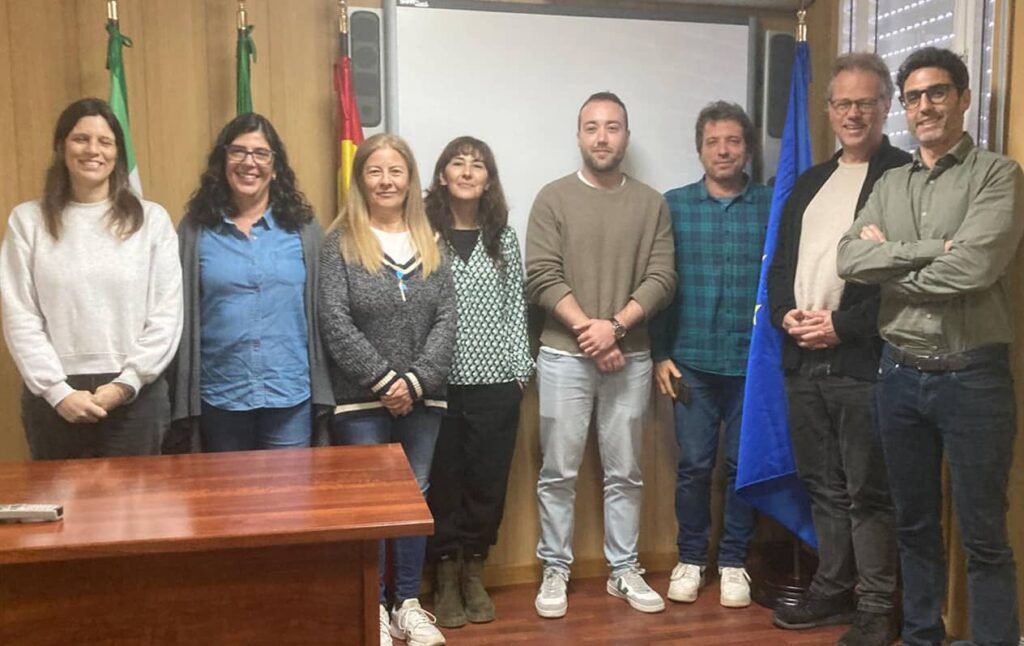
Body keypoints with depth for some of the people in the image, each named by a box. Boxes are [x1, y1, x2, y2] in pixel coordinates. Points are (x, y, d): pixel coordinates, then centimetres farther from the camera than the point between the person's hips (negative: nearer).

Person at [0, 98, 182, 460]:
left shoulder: (151, 219, 2)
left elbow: (167, 315, -1)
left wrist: (126, 383, -9)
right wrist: (58, 390, -9)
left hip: (135, 395, 0)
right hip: (53, 397, 1)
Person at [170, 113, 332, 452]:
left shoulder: (302, 227, 2)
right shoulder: (195, 229, 2)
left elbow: (322, 309, 2)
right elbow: (180, 316, 2)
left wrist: (322, 391, -1)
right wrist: (183, 399, -1)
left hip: (290, 396, 0)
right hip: (219, 398, 1)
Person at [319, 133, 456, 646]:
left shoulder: (431, 243, 8)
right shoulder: (340, 242, -2)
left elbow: (447, 319, 1)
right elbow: (334, 322, -10)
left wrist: (416, 381, -12)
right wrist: (384, 380, -15)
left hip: (422, 398, 3)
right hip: (361, 400, -3)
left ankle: (408, 603, 24)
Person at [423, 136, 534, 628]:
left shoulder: (503, 237, 9)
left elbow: (515, 307, 9)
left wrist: (519, 368, 4)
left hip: (495, 382, 3)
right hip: (438, 381, -2)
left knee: (488, 479, 9)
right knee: (443, 480, 7)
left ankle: (474, 572, 26)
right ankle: (445, 576, 23)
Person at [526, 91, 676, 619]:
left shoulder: (651, 203, 5)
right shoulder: (553, 198, 0)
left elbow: (662, 279, -2)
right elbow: (541, 278, -8)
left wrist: (615, 326, -14)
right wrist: (587, 328, -15)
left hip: (631, 358, 2)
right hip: (564, 357, -2)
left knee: (625, 473, 11)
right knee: (559, 473, 6)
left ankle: (624, 570, 24)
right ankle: (555, 571, 19)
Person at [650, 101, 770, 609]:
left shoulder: (771, 205, 1)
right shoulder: (673, 204, 3)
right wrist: (660, 354, -1)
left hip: (754, 361, 0)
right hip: (692, 360, 0)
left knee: (743, 465, 8)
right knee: (694, 465, 6)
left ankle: (733, 562, 24)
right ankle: (690, 559, 23)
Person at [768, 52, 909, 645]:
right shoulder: (810, 182, 18)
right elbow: (781, 262, 17)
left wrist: (843, 325, -16)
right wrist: (785, 314, -2)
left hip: (864, 361, -6)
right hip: (803, 359, 7)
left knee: (869, 493, 1)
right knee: (824, 488, 15)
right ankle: (834, 591, 28)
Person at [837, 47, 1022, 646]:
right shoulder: (890, 185, 11)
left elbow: (972, 268, -19)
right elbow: (849, 259, -4)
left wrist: (888, 260, -6)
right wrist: (929, 249, -15)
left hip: (972, 375, -5)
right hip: (901, 373, 5)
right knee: (915, 526, 16)